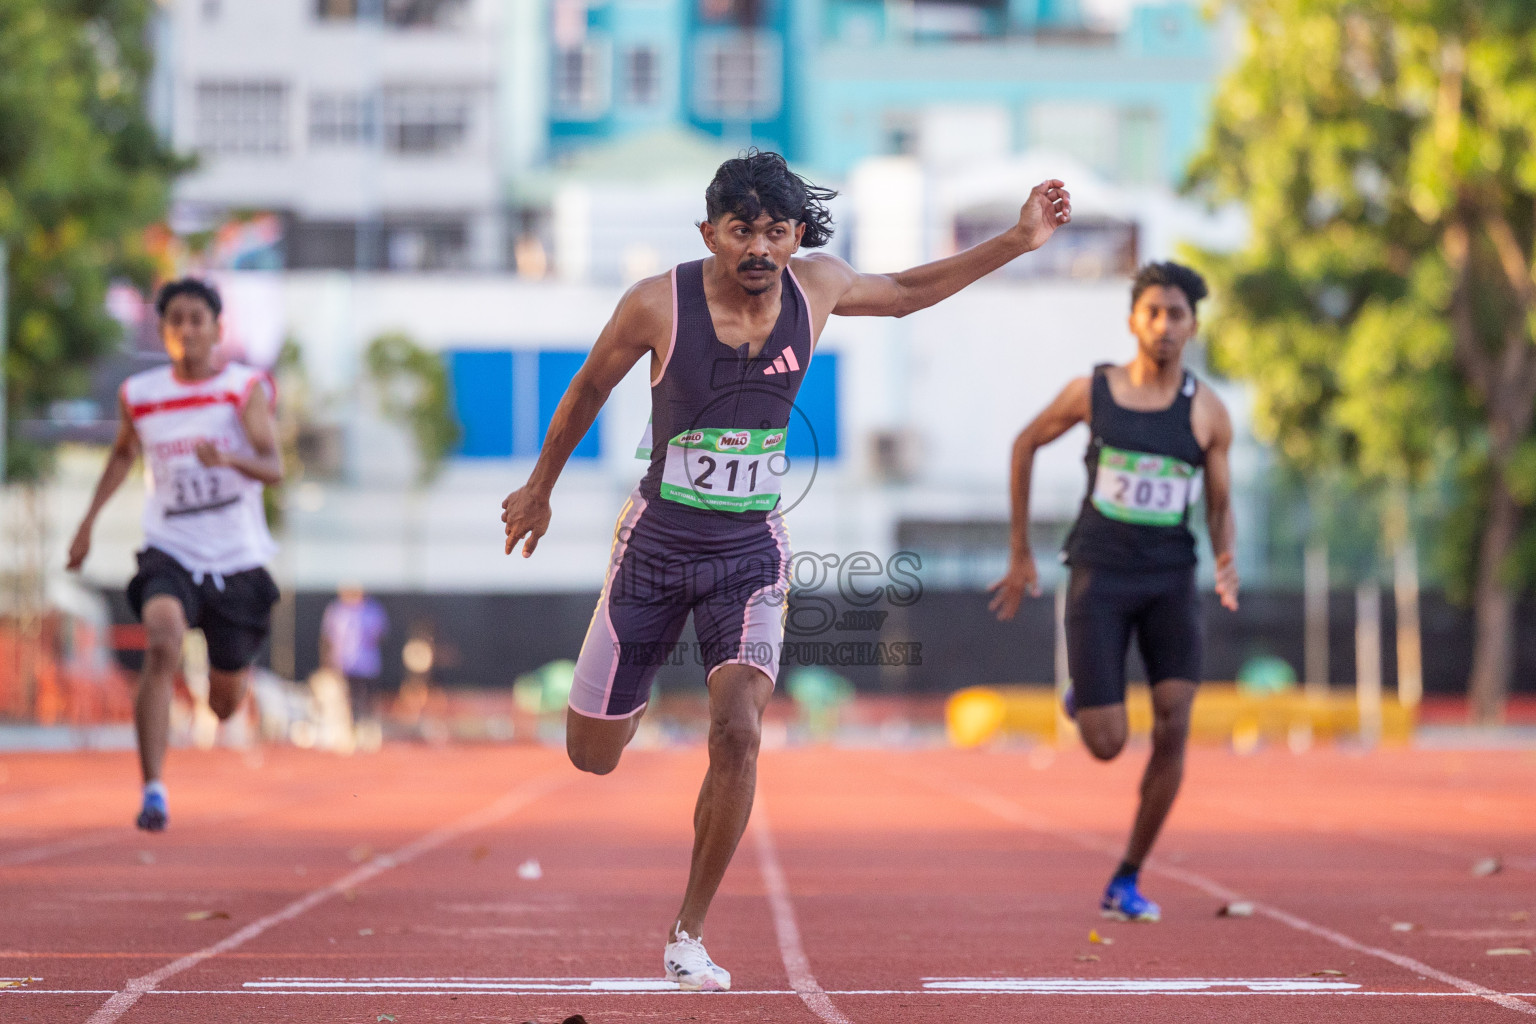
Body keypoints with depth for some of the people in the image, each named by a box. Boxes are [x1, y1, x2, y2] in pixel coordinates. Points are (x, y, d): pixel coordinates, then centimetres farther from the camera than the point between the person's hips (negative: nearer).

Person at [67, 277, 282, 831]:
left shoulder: (245, 388, -7)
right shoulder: (138, 395, 1)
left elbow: (273, 468, -19)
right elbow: (123, 452, 22)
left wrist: (229, 458, -39)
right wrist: (89, 520, 16)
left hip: (236, 559, 0)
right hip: (170, 553, 0)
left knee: (225, 702, 11)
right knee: (163, 643, -30)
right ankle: (153, 791, -31)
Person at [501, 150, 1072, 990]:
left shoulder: (815, 288, -7)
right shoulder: (658, 304, -16)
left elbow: (903, 292, 15)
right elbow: (588, 390, 2)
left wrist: (1016, 243, 10)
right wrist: (540, 487, 14)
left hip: (750, 551, 1)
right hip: (657, 543, -1)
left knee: (737, 733, -21)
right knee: (592, 755, 5)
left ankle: (688, 936, -7)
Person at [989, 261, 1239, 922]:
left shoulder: (1207, 412, 0)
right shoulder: (1092, 392, -2)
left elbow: (1221, 508, 9)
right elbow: (1025, 444, 14)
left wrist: (1227, 565, -14)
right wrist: (1020, 552, 15)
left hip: (1171, 577, 1)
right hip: (1100, 575, -1)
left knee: (1173, 727, -16)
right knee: (1107, 746, -8)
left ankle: (1127, 881, -1)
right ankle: (1086, 694, 31)